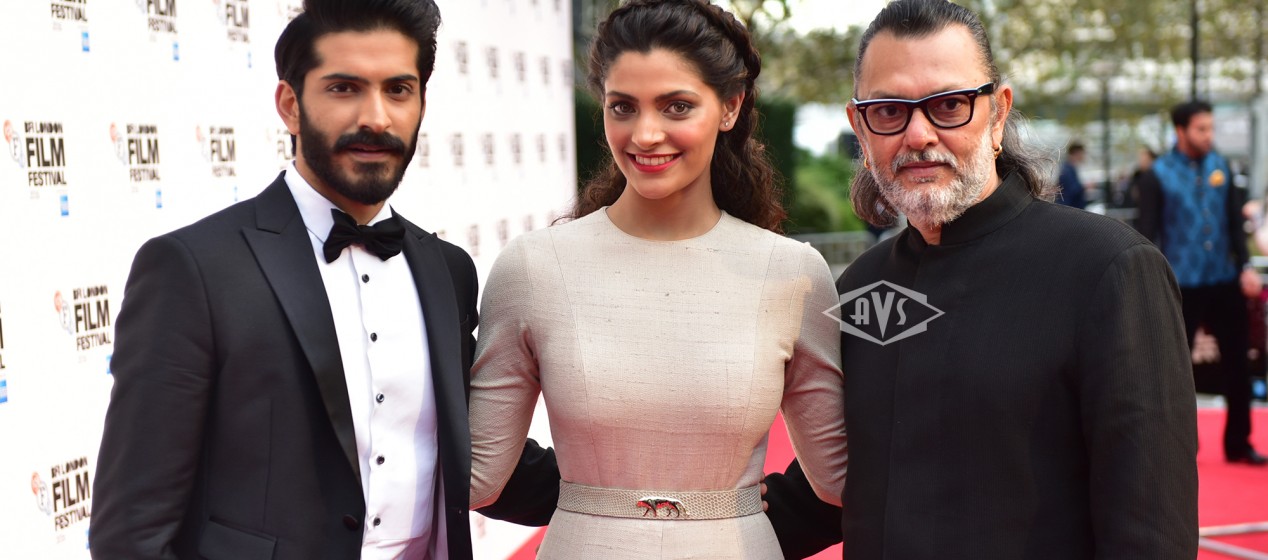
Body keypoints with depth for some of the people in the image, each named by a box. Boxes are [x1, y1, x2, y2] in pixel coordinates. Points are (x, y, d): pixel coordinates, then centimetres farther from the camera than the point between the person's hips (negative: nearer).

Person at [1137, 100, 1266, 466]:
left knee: (1236, 362, 8)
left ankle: (1238, 443, 19)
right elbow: (1148, 234, -6)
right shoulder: (1158, 174, -7)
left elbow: (1235, 221, 10)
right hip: (1181, 286, -4)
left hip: (1225, 282, 4)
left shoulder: (1221, 166, 6)